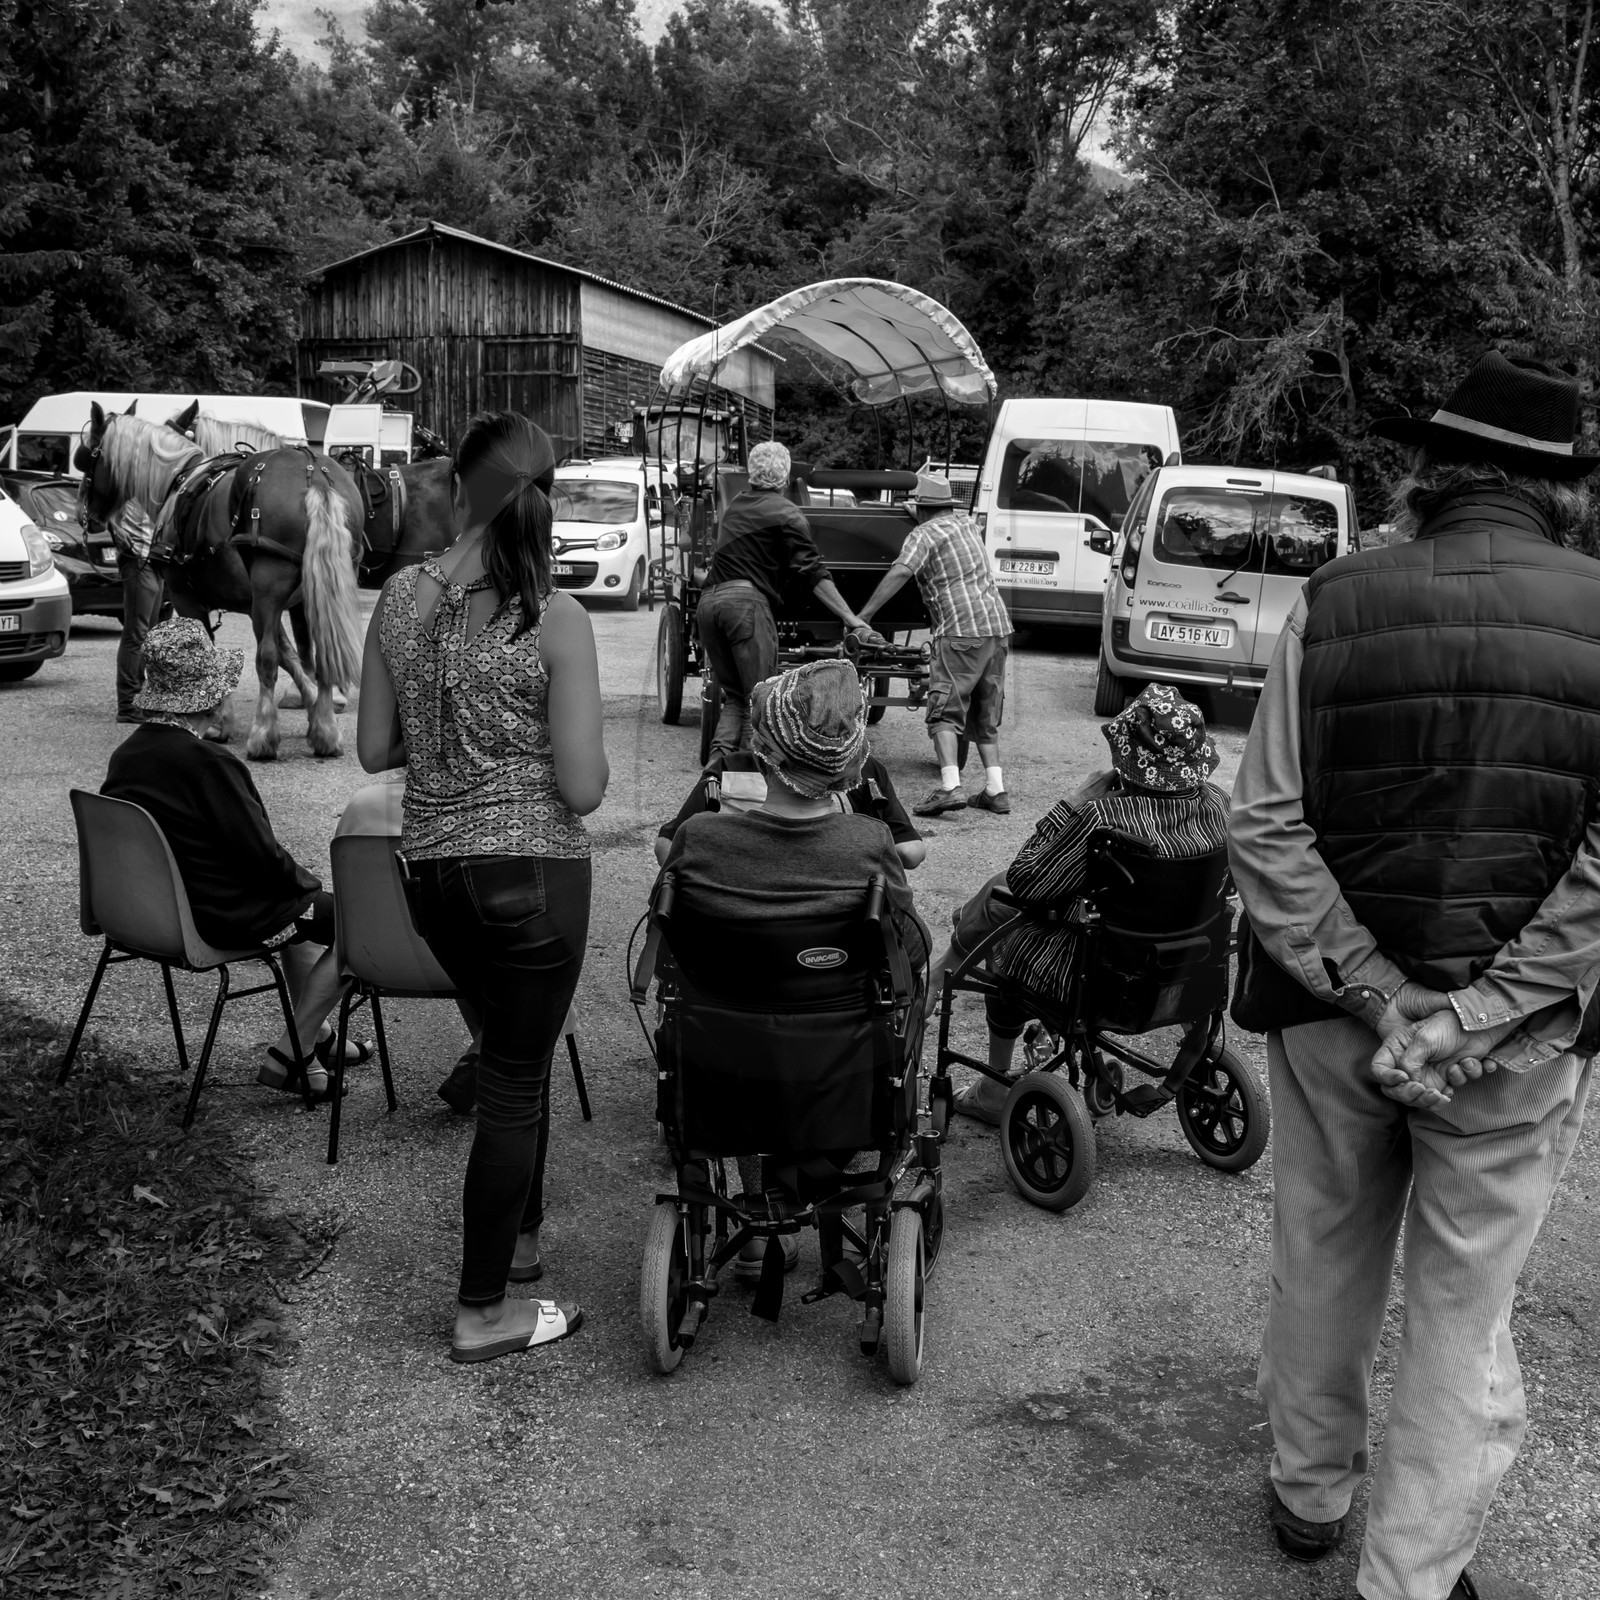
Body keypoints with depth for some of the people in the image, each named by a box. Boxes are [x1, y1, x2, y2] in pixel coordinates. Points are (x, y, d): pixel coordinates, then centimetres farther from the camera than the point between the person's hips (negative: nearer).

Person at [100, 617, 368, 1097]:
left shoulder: (125, 754, 1)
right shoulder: (208, 763, -25)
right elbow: (261, 854, -22)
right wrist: (307, 882, -1)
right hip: (221, 919, -9)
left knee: (297, 900, 31)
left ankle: (316, 1037, 40)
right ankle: (287, 1055, 7)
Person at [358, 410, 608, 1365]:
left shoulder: (402, 599, -1)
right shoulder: (557, 622, -15)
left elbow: (374, 749, 5)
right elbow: (583, 789, -15)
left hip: (431, 869, 6)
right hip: (533, 872, -6)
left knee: (515, 1052, 26)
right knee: (515, 1082, 7)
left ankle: (519, 1236, 42)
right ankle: (484, 1314, 18)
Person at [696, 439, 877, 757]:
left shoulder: (736, 504, 21)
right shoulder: (787, 515, 1)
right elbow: (813, 574, -5)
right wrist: (851, 620, -7)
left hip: (708, 601, 6)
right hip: (745, 600, -6)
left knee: (734, 696, 13)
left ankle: (720, 756, -4)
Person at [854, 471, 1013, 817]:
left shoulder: (924, 534, -4)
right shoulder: (967, 523, 20)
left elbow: (900, 572, -20)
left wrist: (864, 615, -24)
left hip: (961, 632, -8)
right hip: (998, 626, 8)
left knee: (944, 712, -7)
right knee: (985, 715, 14)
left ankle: (950, 788, -22)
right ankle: (996, 789, 9)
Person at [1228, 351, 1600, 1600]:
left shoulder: (1334, 605, -6)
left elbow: (1264, 827, -10)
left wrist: (1375, 995, -9)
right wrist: (1473, 1017, -14)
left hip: (1332, 1011, 2)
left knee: (1323, 1265, 20)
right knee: (1465, 1311, 13)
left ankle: (1311, 1493, 41)